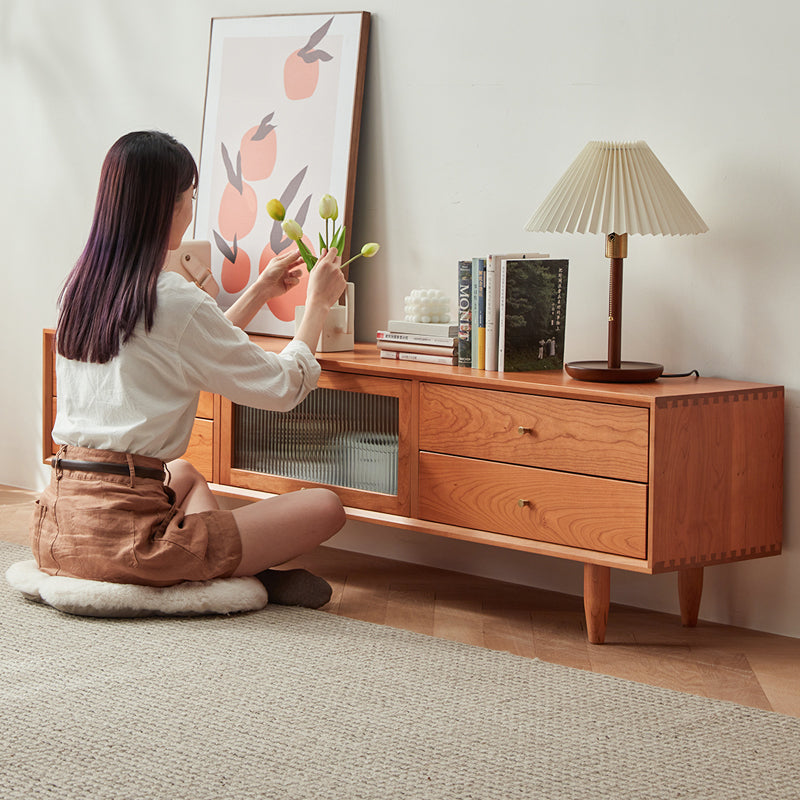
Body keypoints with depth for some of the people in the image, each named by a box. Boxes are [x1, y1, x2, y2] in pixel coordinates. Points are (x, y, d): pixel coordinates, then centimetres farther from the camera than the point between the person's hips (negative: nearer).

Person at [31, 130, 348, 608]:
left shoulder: (81, 287, 11)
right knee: (325, 508, 0)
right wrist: (318, 303, 14)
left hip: (55, 533, 8)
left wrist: (261, 292, 34)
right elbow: (285, 387, -2)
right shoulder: (174, 301, -13)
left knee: (185, 473, 38)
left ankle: (222, 564, 15)